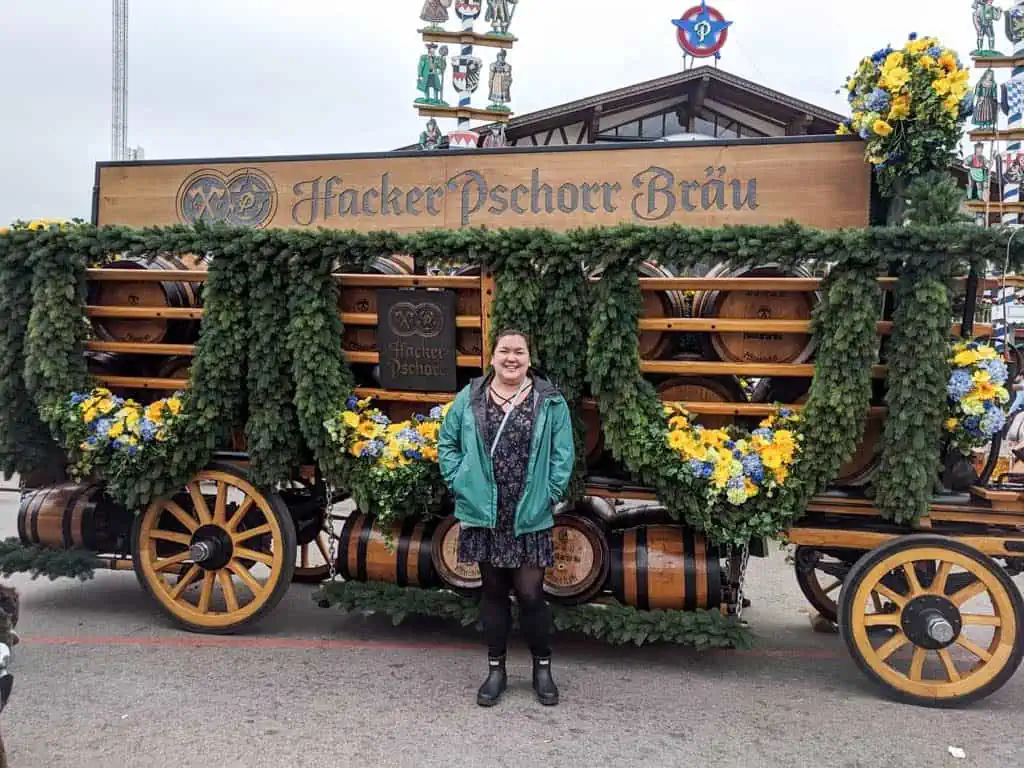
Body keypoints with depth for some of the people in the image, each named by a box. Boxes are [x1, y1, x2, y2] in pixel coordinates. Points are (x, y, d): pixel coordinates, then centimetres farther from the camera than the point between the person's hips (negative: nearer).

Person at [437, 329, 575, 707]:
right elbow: (447, 444, 9)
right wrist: (461, 487, 0)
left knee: (530, 593, 1)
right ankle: (496, 669, 28)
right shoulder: (470, 398, 2)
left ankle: (542, 668, 23)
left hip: (530, 517, -1)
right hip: (484, 514, 2)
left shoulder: (550, 401, -1)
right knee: (493, 591, 13)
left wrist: (549, 495, -7)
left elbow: (563, 455, 0)